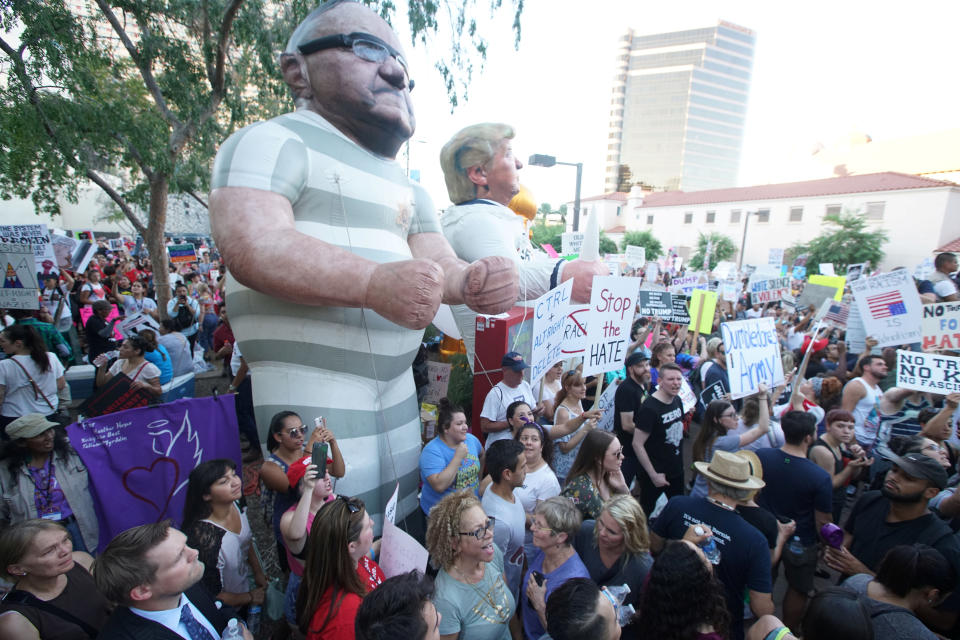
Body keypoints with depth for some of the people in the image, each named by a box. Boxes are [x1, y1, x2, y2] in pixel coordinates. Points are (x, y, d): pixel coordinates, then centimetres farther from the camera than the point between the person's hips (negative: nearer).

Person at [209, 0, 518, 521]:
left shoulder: (405, 185, 19)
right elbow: (251, 247, -20)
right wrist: (374, 283, -33)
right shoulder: (273, 142, -4)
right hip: (312, 386, -7)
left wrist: (471, 281, -12)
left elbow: (437, 264, 12)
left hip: (398, 386, 7)